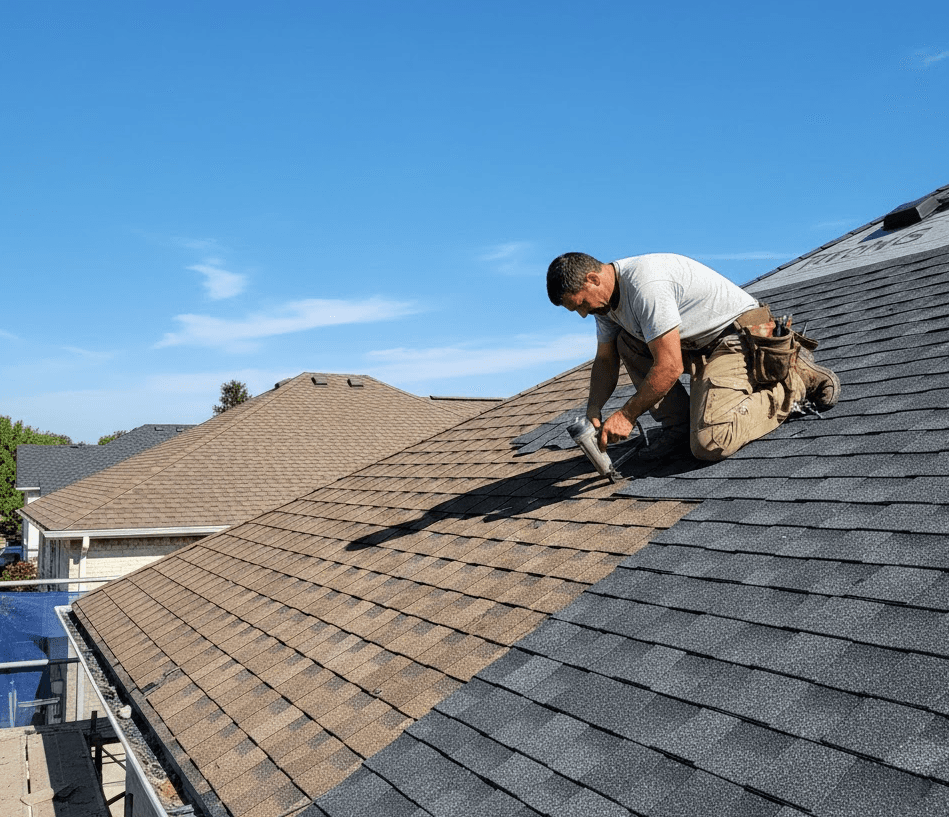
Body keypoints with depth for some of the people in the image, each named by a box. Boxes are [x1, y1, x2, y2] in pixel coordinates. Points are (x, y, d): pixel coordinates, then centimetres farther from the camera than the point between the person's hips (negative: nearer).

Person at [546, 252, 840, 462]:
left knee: (710, 444, -23)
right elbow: (605, 361, 14)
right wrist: (593, 411, -3)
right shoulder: (605, 296, 5)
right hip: (700, 345, 10)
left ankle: (796, 381, -4)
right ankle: (678, 426, 4)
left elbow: (670, 367, -27)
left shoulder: (644, 283, -27)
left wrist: (626, 415, -18)